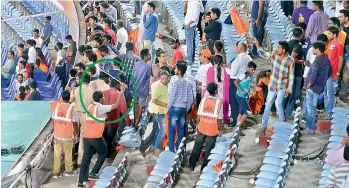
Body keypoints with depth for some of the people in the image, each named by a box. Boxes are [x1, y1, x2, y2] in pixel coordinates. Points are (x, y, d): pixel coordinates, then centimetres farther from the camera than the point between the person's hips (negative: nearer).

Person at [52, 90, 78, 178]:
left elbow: (53, 121, 4)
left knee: (57, 154, 11)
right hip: (68, 136, -3)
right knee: (68, 154, 14)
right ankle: (68, 171, 28)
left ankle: (56, 172, 13)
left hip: (57, 135, 3)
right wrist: (76, 135, 2)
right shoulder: (71, 108, -15)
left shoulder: (57, 106, -4)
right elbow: (75, 124, -11)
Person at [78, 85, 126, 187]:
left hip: (86, 137, 6)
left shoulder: (90, 107, 12)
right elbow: (116, 105, -11)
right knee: (103, 153, 17)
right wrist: (122, 91, -6)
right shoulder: (100, 108, -9)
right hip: (96, 137, -6)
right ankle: (93, 173, 9)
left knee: (86, 158, 9)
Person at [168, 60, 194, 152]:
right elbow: (190, 98, 4)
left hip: (175, 107, -5)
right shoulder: (188, 83, 2)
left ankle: (171, 149, 6)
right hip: (184, 108, 5)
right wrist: (187, 109, 15)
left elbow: (172, 97, -13)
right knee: (181, 129, 12)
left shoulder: (175, 82, -14)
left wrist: (168, 109, -2)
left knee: (171, 129, 3)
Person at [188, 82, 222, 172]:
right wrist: (220, 129, 2)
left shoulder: (203, 100, -7)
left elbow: (198, 115, -1)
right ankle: (204, 168, 16)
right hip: (213, 130, -3)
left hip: (202, 127, 3)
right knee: (209, 149, 10)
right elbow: (219, 118, -12)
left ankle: (191, 165, 25)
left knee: (197, 147, 17)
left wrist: (198, 124, 15)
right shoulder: (219, 102, -15)